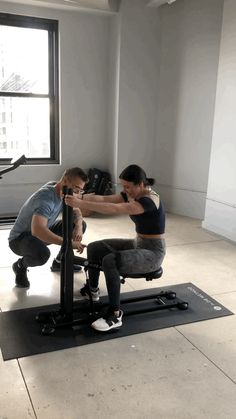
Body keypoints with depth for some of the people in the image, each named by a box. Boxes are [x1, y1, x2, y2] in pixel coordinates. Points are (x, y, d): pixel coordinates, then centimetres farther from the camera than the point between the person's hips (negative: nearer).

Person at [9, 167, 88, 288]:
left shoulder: (63, 191, -9)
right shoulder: (46, 197, -34)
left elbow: (76, 211, 6)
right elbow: (37, 230, -48)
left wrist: (78, 226, -17)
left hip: (42, 231, 8)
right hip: (19, 237, -8)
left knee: (80, 225, 0)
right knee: (42, 254, -40)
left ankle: (60, 261, 18)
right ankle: (20, 266, -4)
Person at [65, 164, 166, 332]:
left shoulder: (150, 200, -26)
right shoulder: (132, 194, 2)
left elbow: (114, 209, -37)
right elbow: (103, 199, -8)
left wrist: (81, 204, -39)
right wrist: (80, 197, -23)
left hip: (153, 252, -9)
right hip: (137, 244, 9)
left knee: (110, 261, -31)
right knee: (94, 248, 6)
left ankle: (115, 315, -19)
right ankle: (92, 290, 29)